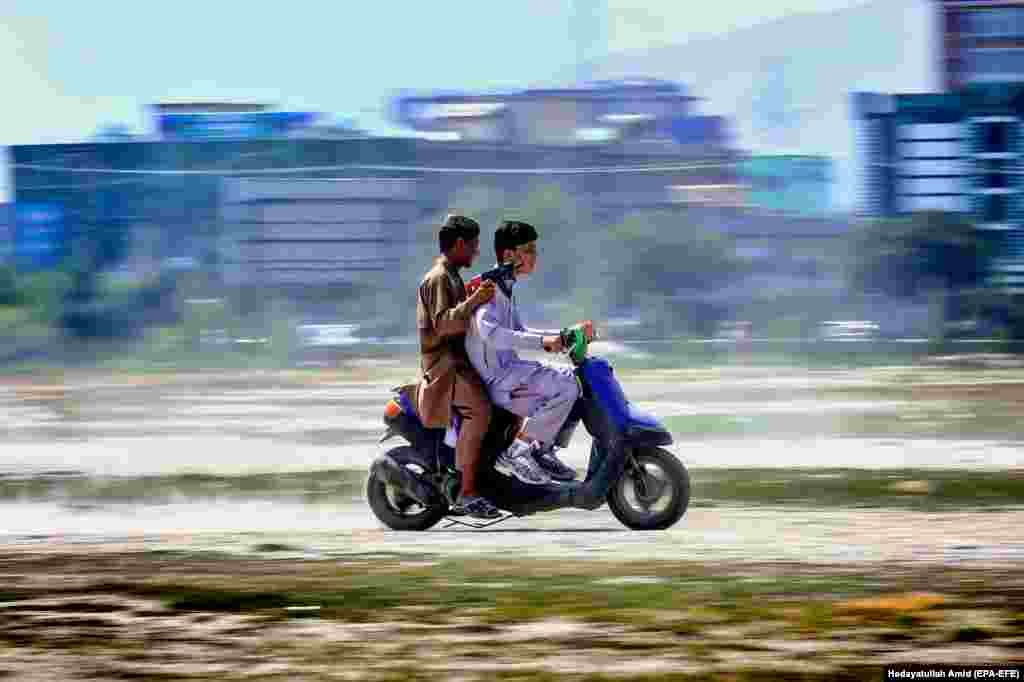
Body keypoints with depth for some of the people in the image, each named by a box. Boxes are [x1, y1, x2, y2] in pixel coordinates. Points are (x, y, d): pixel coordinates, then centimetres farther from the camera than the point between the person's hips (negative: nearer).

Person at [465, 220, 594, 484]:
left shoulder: (505, 288, 18)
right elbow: (488, 332, -32)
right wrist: (541, 341, -37)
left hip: (506, 369, 10)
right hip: (495, 377, -10)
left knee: (572, 380, 16)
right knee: (567, 386, -22)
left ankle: (541, 451, 12)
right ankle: (516, 451, -17)